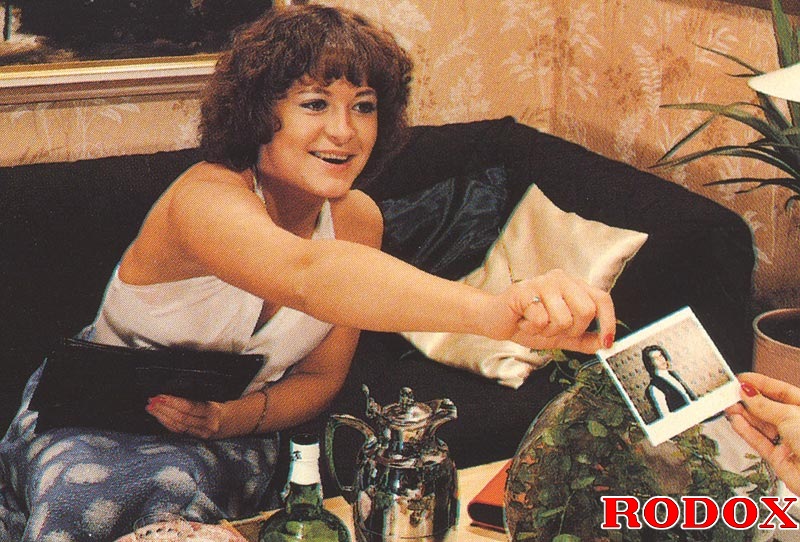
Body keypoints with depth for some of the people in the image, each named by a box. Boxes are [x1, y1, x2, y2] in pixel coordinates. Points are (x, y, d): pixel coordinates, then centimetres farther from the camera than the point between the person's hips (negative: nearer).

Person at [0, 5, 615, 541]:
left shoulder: (358, 219, -7)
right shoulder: (207, 196, -30)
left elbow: (321, 377, 3)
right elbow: (306, 275, -54)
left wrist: (233, 417, -21)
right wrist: (500, 311, -72)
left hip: (229, 432, 4)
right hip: (97, 412, -3)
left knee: (178, 485, -33)